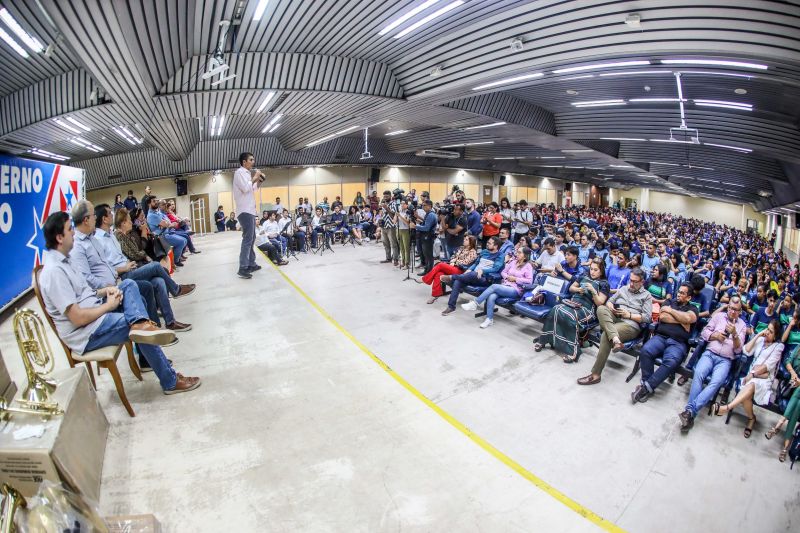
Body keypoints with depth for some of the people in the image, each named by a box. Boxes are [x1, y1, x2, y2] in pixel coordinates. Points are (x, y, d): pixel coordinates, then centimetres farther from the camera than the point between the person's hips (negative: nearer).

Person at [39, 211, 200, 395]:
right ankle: (171, 382, 2)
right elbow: (78, 318, -27)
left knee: (128, 284, 5)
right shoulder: (54, 271, -23)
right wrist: (109, 305, -13)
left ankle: (140, 324, -24)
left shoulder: (61, 260, 8)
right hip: (88, 333, -10)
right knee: (144, 335, -10)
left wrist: (104, 291, 1)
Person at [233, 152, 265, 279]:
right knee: (248, 239, -15)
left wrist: (259, 181, 13)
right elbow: (245, 188, -20)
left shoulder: (246, 173, 20)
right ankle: (243, 268, -18)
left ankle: (251, 264, 19)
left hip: (250, 210, 11)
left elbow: (252, 189, 28)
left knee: (251, 238, 13)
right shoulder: (239, 172, -9)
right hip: (245, 211, -11)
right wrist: (254, 178, -9)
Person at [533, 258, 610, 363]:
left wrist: (593, 290, -16)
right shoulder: (584, 277, 20)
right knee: (555, 310, -28)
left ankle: (572, 350, -32)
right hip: (573, 303, 5)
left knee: (570, 316, -37)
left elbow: (599, 302, -2)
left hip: (587, 309, -4)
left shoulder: (604, 284, 7)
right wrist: (578, 289, 4)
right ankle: (543, 339, -22)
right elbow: (571, 288, 26)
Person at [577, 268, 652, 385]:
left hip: (630, 324, -5)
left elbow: (647, 318, 1)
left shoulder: (646, 296, 10)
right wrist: (611, 307, -2)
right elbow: (609, 301, 22)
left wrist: (629, 315, -10)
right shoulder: (623, 289, 24)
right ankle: (616, 340, -49)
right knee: (601, 308, -30)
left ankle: (595, 374, -31)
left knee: (606, 335, -34)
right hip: (614, 318, 5)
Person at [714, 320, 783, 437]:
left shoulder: (778, 346, 6)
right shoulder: (760, 339, 17)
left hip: (765, 379, -4)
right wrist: (757, 335, 1)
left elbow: (768, 365, -5)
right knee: (747, 394, -29)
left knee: (751, 384, -39)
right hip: (752, 376, 4)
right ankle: (751, 418, -6)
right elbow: (747, 351, 2)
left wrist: (753, 373, -13)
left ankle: (727, 408, -51)